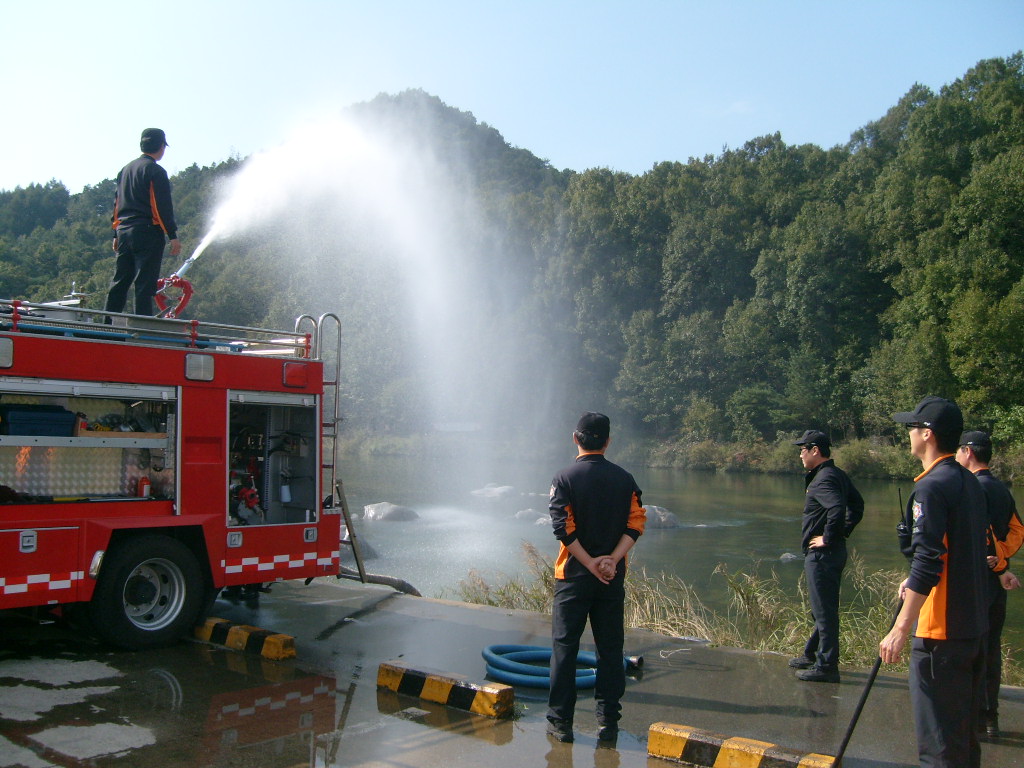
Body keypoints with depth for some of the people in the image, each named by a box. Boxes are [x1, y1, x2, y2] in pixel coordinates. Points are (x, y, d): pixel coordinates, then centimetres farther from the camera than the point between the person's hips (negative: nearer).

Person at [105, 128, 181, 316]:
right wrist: (173, 235, -13)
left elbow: (117, 203, 20)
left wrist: (117, 234, 23)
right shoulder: (155, 171, -7)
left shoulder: (126, 169, 18)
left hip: (124, 232, 8)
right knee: (145, 284, -8)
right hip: (147, 232, -8)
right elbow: (163, 206, -13)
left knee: (119, 282, 11)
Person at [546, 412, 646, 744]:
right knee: (610, 648, 10)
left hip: (573, 575, -2)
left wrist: (590, 563, -11)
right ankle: (608, 721, 14)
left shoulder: (564, 478, -6)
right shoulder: (625, 479, 3)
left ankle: (560, 721, 9)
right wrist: (612, 560, -11)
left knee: (564, 646, 5)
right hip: (613, 577, 2)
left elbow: (563, 527, -14)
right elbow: (636, 524, -5)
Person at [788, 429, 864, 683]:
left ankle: (826, 666, 3)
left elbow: (837, 509, -34)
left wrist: (828, 539, -22)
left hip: (822, 553, -11)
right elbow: (857, 504, 23)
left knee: (824, 611, -4)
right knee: (824, 608, 19)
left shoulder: (823, 479, -19)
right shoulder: (838, 475, 13)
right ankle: (812, 655, 32)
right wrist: (843, 532, 17)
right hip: (835, 550, 11)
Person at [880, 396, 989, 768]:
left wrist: (900, 629, -22)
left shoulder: (932, 487, -17)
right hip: (973, 625, 10)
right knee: (963, 732, 19)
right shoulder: (971, 483, 11)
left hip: (940, 630, -9)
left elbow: (928, 563, -23)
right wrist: (916, 581, 23)